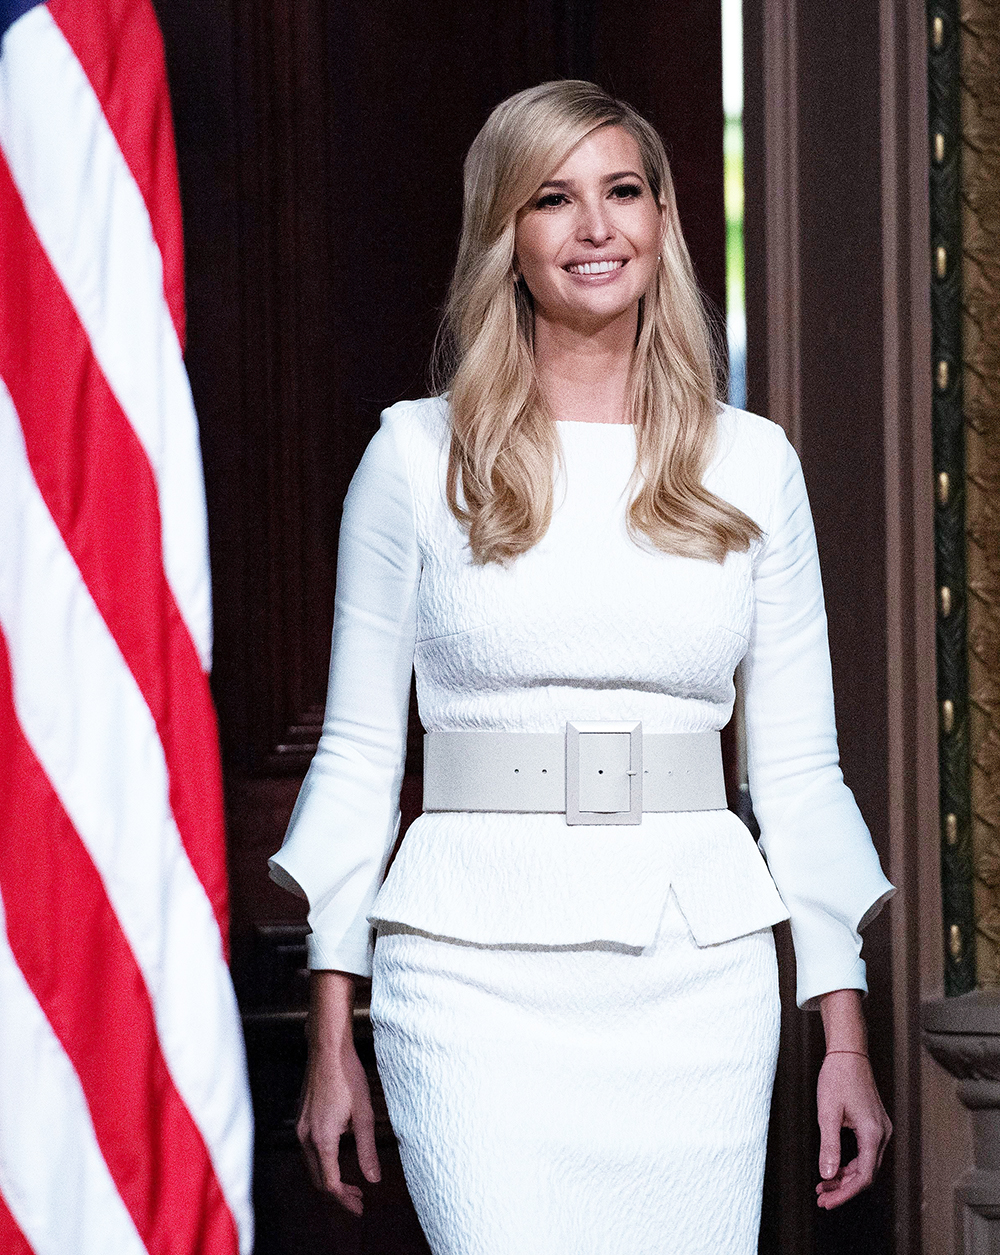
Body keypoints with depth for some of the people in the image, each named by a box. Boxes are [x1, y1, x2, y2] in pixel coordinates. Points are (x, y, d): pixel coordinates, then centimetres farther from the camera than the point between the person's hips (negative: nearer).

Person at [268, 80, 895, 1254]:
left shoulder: (751, 464, 9)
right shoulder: (419, 455, 4)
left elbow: (798, 762, 11)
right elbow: (358, 751, 6)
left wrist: (844, 1033, 7)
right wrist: (329, 1037, 3)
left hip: (701, 975, 2)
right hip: (478, 972, -2)